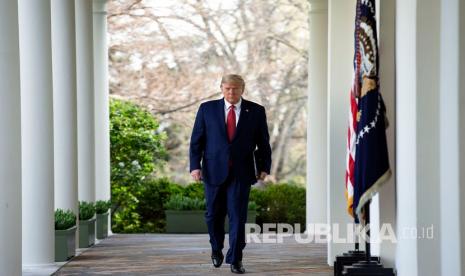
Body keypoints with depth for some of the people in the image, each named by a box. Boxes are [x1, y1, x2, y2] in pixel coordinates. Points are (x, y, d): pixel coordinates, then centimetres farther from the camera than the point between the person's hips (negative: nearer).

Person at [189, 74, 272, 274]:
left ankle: (235, 259, 2)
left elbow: (263, 143, 7)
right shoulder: (207, 109, 4)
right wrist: (195, 165, -6)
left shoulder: (256, 111, 4)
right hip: (214, 170, 1)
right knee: (214, 214, 10)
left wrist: (264, 167, 1)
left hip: (241, 172, -1)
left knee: (238, 216, -5)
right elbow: (196, 140, 3)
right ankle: (216, 249, 34)